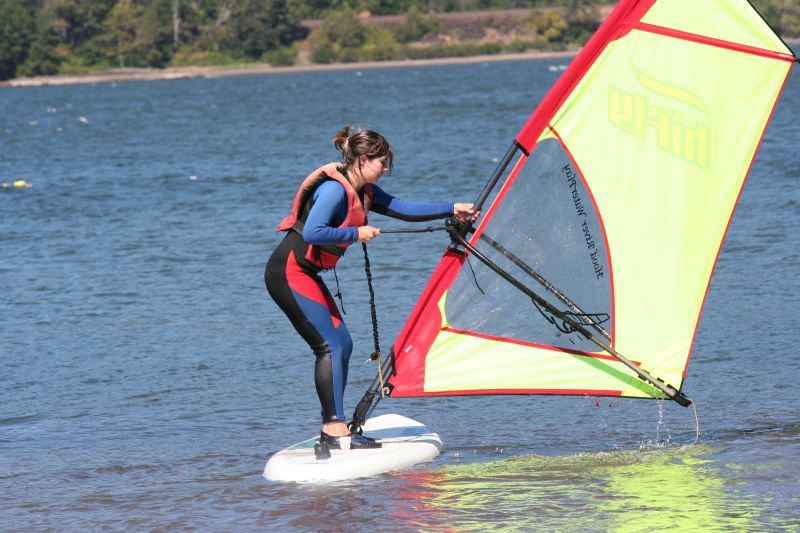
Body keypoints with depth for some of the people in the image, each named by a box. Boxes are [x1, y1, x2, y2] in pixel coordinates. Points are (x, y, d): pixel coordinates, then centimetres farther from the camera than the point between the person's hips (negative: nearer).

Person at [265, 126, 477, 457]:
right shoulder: (334, 189, -19)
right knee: (330, 346, -15)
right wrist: (356, 233, -20)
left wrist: (452, 209, 14)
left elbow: (403, 210, 16)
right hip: (288, 272, -10)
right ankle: (335, 431, -18)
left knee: (341, 344, 8)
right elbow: (312, 233, -30)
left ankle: (332, 432, 10)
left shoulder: (364, 192, 11)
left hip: (306, 274, 10)